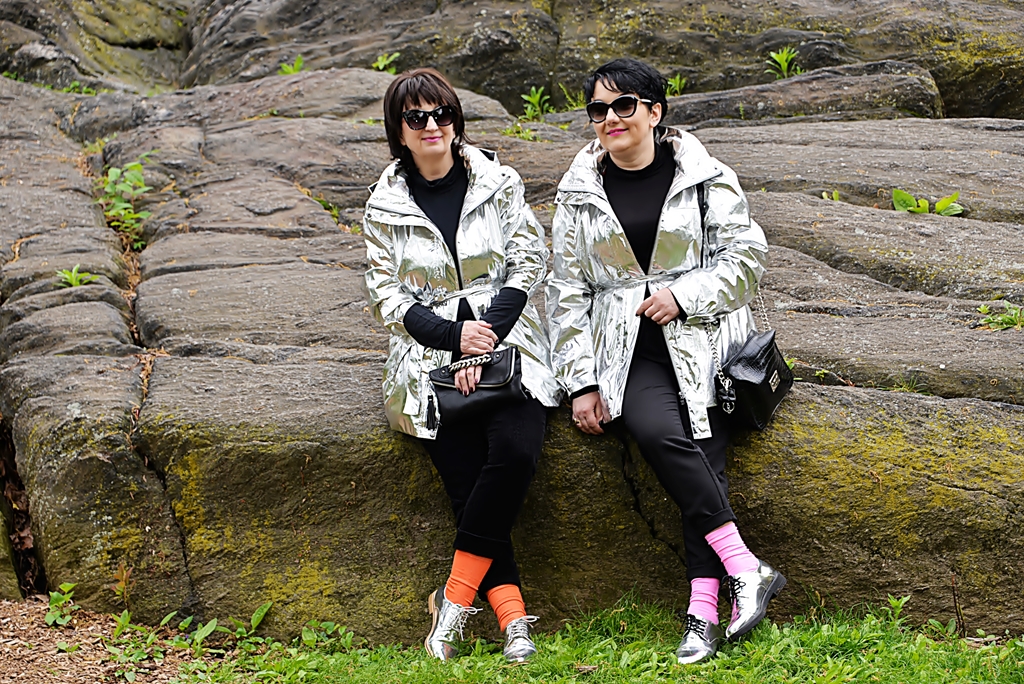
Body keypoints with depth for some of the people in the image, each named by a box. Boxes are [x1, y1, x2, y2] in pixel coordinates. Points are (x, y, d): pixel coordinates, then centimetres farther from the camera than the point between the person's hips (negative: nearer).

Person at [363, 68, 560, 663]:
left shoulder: (500, 183, 7)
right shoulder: (385, 207, 8)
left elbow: (528, 264, 2)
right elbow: (388, 296, 5)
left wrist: (488, 340, -11)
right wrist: (455, 336, -12)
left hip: (508, 343, 0)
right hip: (433, 355, 0)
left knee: (516, 452, -29)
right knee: (469, 487, -20)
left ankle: (455, 596, -18)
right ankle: (513, 619, -20)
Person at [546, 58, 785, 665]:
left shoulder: (704, 176, 5)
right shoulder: (580, 192, 10)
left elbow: (749, 255, 6)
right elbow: (567, 290, 9)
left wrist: (685, 294, -10)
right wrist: (581, 382, 1)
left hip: (703, 334, -1)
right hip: (629, 348, 1)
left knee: (705, 450, -24)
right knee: (658, 431, -29)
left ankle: (703, 612, -26)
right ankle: (746, 568, -26)